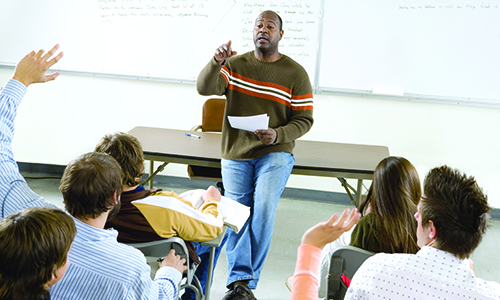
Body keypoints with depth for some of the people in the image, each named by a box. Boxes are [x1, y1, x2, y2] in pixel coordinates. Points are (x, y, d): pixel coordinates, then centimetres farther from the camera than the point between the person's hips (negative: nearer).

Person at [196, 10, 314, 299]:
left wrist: (278, 135, -19)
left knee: (264, 210, -19)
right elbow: (205, 88, -10)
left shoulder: (295, 73, 0)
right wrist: (216, 63, -29)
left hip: (275, 154, -2)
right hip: (236, 155, 2)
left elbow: (304, 119, -1)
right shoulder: (235, 65, 5)